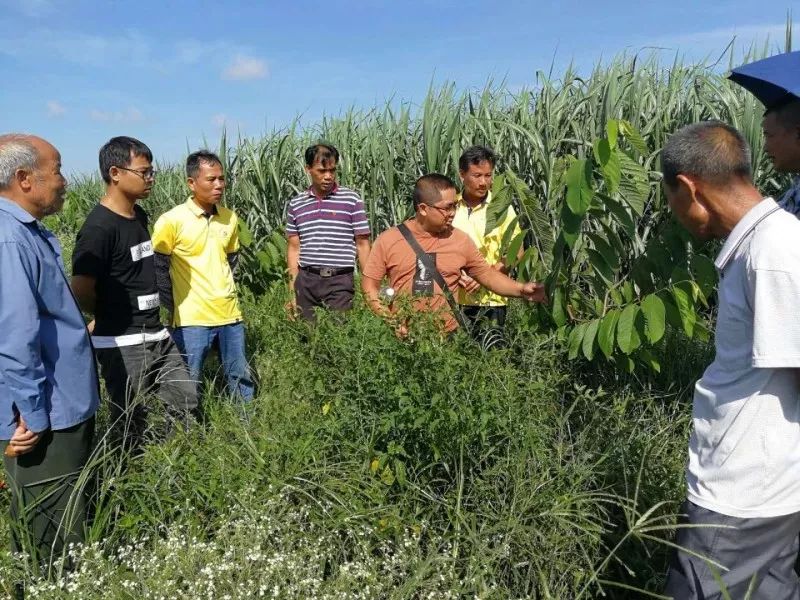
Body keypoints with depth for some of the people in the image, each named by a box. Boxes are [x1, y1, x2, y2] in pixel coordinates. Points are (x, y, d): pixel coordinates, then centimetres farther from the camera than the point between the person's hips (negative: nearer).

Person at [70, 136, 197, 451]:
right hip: (122, 344, -8)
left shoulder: (139, 215, 8)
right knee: (130, 425, 6)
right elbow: (82, 293, -18)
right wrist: (112, 317, 1)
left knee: (185, 401, 15)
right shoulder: (99, 228, -19)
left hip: (157, 335, 8)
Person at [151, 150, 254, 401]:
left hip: (230, 313, 5)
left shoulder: (230, 218, 4)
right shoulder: (172, 221, -12)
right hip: (192, 318, -5)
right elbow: (157, 267, -7)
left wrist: (221, 288, 12)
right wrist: (173, 306, -6)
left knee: (241, 378, 15)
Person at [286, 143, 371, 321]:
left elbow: (362, 245, 3)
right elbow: (294, 248, 12)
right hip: (306, 280, 3)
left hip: (340, 281, -2)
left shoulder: (352, 200, 2)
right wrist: (293, 292, 8)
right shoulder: (296, 204, 9)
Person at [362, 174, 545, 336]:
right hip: (402, 336, -1)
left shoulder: (460, 240, 0)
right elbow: (370, 284, -1)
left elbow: (487, 274, 6)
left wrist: (521, 289, -9)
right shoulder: (388, 240, -5)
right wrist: (389, 319, -12)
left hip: (446, 337, 1)